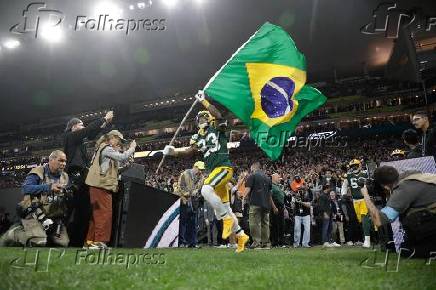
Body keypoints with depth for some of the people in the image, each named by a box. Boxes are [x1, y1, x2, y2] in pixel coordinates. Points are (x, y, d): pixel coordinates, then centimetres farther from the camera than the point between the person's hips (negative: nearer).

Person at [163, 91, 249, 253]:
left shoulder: (217, 129, 2)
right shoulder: (199, 137, 19)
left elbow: (218, 116, -18)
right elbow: (189, 151, 12)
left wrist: (204, 101, -12)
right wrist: (174, 152, -4)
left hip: (224, 167, -8)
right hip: (213, 171, 8)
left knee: (206, 190, -32)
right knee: (224, 208, 10)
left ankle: (227, 219, -17)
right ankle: (241, 235, 23)